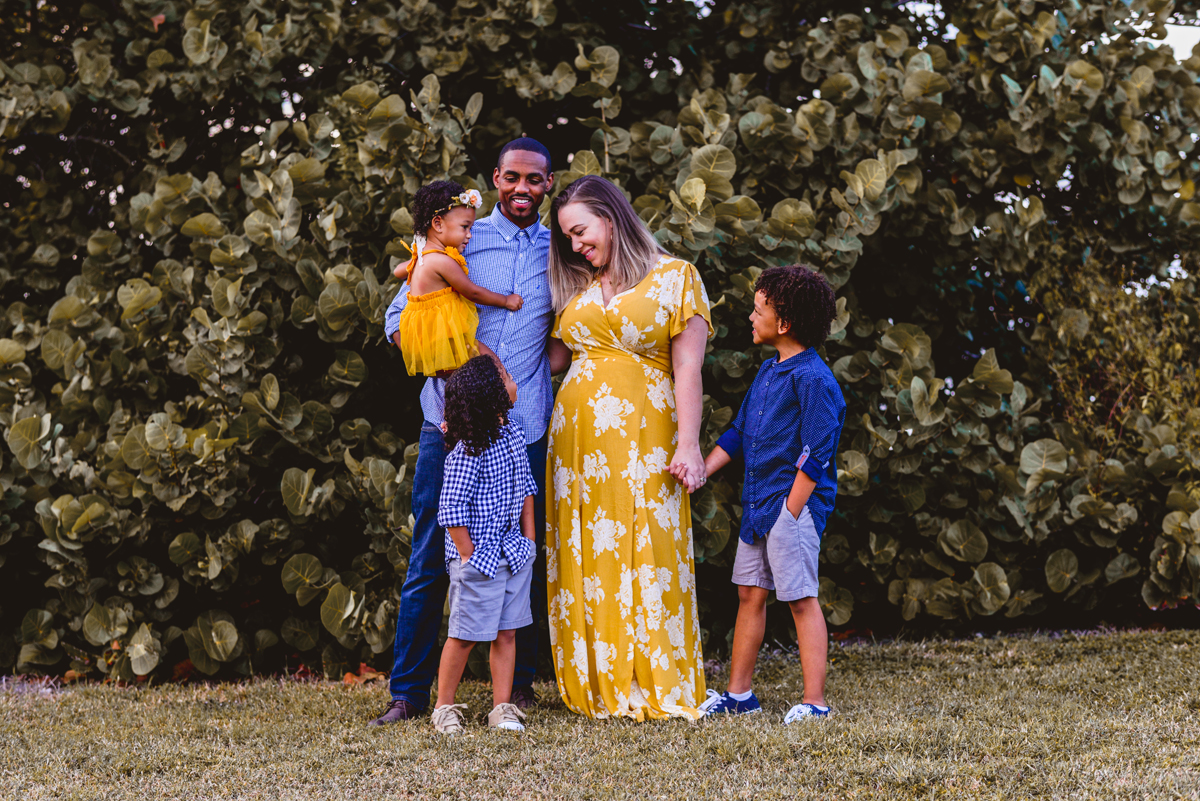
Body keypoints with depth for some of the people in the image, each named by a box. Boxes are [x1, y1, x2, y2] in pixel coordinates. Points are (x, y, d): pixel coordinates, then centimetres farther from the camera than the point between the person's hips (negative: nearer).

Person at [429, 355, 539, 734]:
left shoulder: (514, 436, 4)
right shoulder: (467, 452, -20)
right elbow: (451, 511, -19)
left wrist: (529, 540, 12)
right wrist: (469, 557, -15)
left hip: (513, 556, 7)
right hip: (479, 558, -7)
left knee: (506, 632, 9)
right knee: (464, 635, 2)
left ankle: (502, 708, 15)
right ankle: (445, 707, 15)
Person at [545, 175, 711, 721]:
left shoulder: (674, 278, 1)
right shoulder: (580, 288, 16)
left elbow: (688, 368, -5)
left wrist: (689, 445, -12)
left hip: (642, 438, -5)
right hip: (577, 435, 5)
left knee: (648, 554, -5)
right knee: (586, 559, 3)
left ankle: (657, 685, 1)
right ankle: (596, 685, 8)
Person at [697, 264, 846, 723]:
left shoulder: (812, 380, -14)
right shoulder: (767, 373, 14)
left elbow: (815, 457, -17)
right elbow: (738, 433, 21)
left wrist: (790, 512, -17)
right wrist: (700, 470, 12)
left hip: (793, 503, -9)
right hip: (757, 504, 9)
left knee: (802, 599, -5)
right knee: (750, 594, 12)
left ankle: (814, 701, -1)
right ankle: (738, 693, 20)